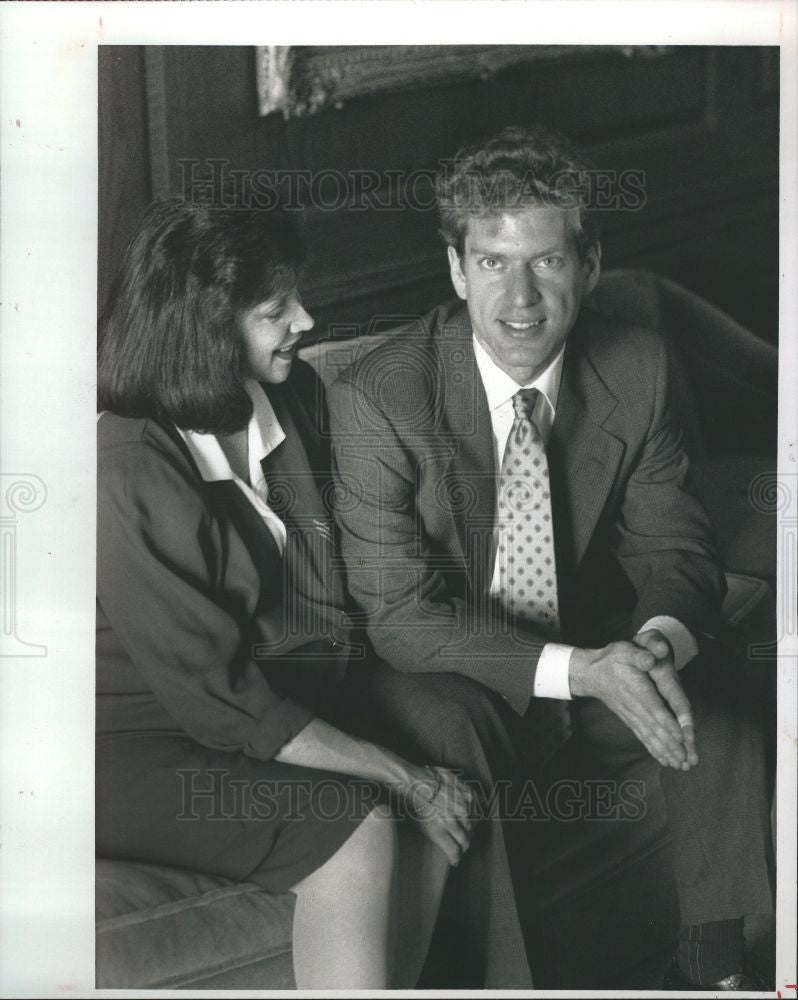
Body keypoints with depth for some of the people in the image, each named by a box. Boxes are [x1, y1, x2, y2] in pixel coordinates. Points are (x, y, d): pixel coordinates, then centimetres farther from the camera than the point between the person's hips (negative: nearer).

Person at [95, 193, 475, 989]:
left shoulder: (291, 400, -2)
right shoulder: (127, 474, -24)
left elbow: (329, 583, 7)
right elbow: (214, 700, -22)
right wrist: (401, 778, -19)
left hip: (279, 695, 7)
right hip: (142, 746, -7)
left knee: (439, 807, -15)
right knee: (358, 832, -25)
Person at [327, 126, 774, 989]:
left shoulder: (637, 369, -10)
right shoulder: (376, 399, -22)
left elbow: (676, 548, -3)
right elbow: (402, 616, -22)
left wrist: (658, 642, -29)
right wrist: (581, 671, -33)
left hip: (596, 649, 3)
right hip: (448, 669, -3)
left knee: (714, 696, -21)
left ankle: (711, 964, -2)